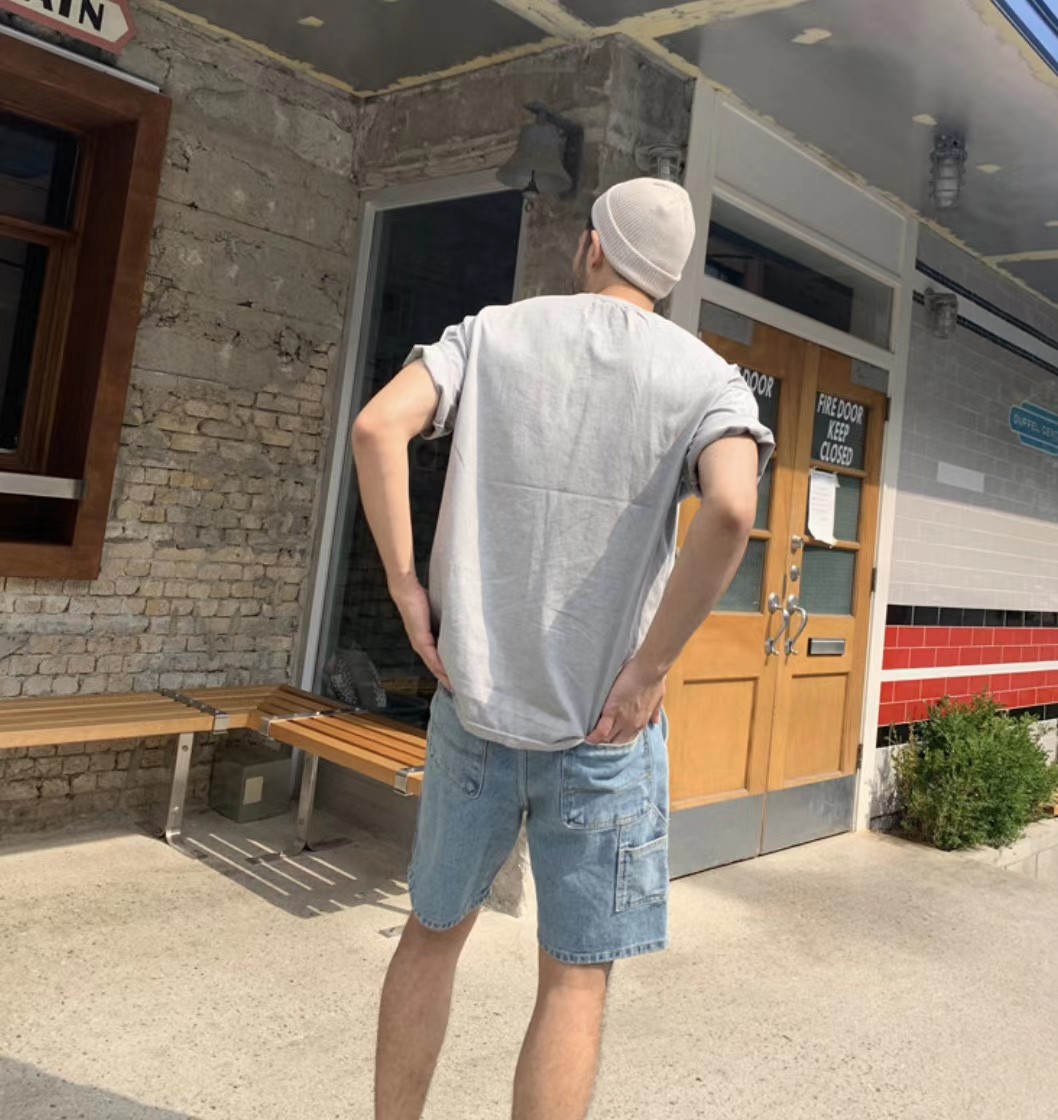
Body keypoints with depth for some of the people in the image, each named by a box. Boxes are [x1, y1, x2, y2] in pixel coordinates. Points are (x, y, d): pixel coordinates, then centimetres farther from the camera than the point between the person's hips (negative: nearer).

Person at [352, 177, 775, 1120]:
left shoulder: (493, 333, 5)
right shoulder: (706, 378, -1)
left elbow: (377, 426, -11)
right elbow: (733, 508, -22)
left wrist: (406, 588, -5)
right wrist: (648, 671, -14)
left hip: (473, 699, 2)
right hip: (603, 724, -2)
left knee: (435, 929, 22)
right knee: (576, 979, 11)